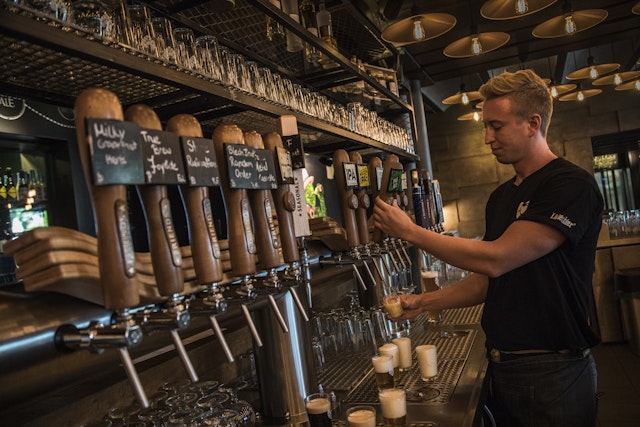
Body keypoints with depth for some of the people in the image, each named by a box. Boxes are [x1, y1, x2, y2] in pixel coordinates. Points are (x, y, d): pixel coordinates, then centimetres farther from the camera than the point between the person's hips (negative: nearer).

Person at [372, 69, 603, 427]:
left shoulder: (572, 185, -16)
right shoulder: (500, 198, 9)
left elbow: (496, 260, -23)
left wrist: (410, 231, -17)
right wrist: (425, 302, 1)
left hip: (553, 371, -7)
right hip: (502, 366, 7)